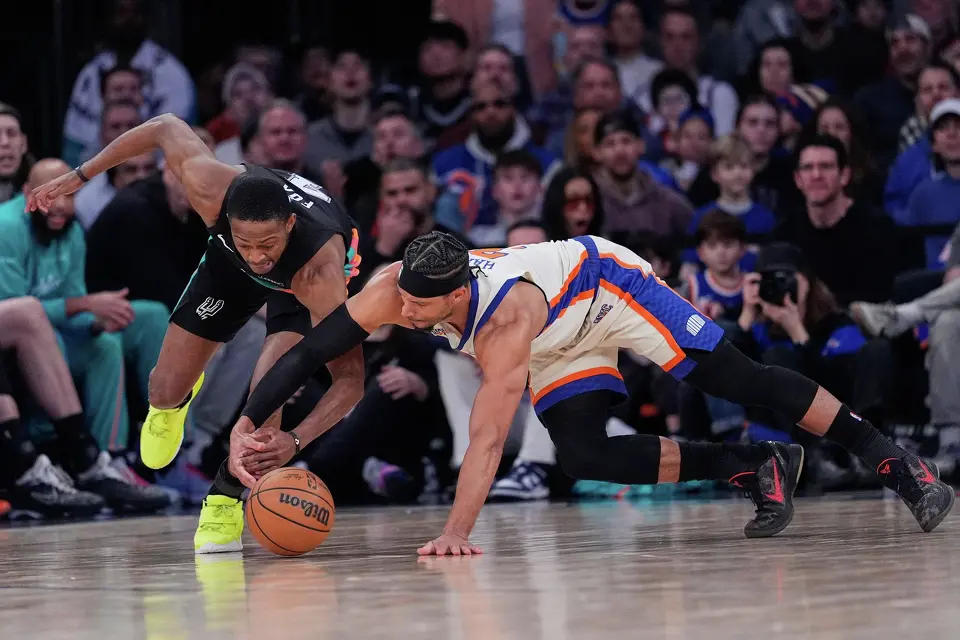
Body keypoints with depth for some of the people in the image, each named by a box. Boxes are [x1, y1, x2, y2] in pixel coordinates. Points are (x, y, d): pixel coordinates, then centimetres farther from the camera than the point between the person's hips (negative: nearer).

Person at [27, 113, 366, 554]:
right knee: (165, 389, 3)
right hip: (229, 265, 3)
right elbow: (166, 127, -21)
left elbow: (350, 376, -46)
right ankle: (174, 402, 43)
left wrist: (295, 439, -62)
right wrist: (78, 177, -13)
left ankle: (226, 496, 0)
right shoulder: (211, 189, -42)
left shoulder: (320, 273, -47)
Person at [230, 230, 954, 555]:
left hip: (609, 283, -7)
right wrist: (250, 424, -35)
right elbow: (312, 351, -23)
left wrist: (456, 532, -54)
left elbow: (489, 436, -48)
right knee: (584, 457, -7)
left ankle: (888, 456, 2)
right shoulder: (394, 289, -28)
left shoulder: (506, 319, -43)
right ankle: (759, 471, 3)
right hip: (566, 347, 7)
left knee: (739, 380, -10)